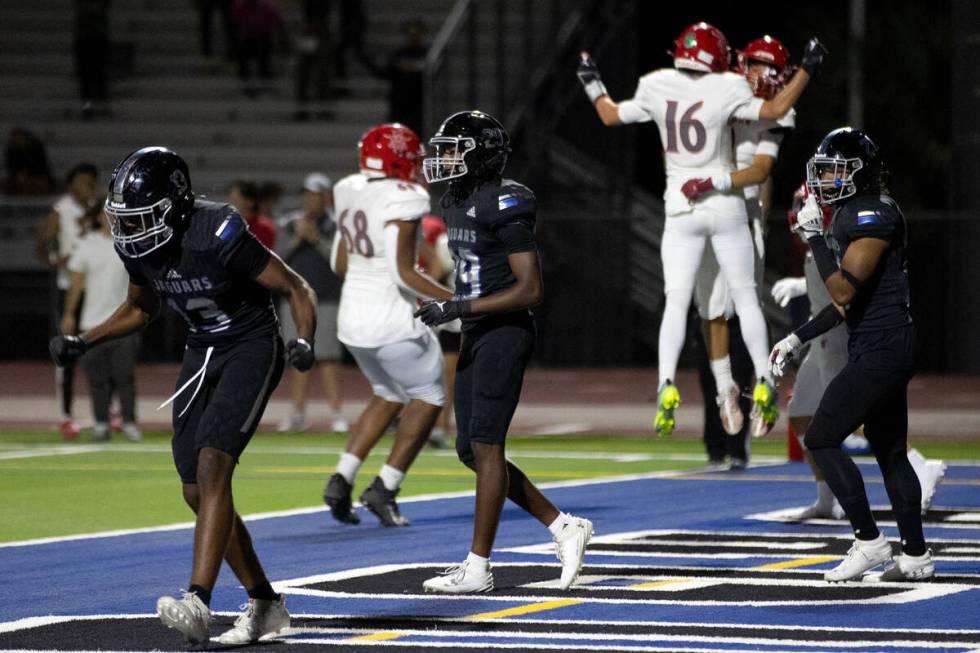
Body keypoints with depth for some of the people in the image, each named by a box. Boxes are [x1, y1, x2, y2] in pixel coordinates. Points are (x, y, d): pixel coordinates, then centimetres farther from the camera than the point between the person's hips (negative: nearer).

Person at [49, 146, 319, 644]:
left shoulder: (218, 235, -26)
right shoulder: (137, 246, -5)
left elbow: (297, 290, -17)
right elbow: (140, 308, 17)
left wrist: (304, 343, -33)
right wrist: (82, 342, 8)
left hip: (251, 348, -8)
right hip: (202, 354, 8)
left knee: (213, 466, -23)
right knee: (197, 491, 3)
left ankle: (198, 602, -30)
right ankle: (265, 605, 15)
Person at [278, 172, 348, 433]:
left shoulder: (335, 224, -2)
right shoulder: (294, 223, 9)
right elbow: (280, 258, 4)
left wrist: (316, 239, -16)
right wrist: (297, 239, -10)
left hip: (326, 301, -4)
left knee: (327, 358, -8)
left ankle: (336, 413, -5)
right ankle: (298, 414, 10)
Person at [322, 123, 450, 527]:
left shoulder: (350, 194, 6)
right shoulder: (402, 200, -18)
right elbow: (404, 273, -21)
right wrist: (452, 300, -15)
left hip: (353, 318, 8)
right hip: (392, 321, -8)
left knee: (389, 398, 24)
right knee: (428, 399, 10)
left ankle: (341, 480, 11)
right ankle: (384, 489, 3)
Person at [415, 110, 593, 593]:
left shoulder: (504, 206, -16)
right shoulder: (456, 204, 12)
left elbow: (530, 290, -19)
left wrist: (457, 309, -21)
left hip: (504, 334, -10)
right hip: (475, 337, 10)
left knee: (486, 446, -7)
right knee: (471, 451, 9)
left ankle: (477, 567, -2)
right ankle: (563, 528, 16)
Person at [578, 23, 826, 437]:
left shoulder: (656, 91, -2)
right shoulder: (725, 92, -12)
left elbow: (611, 116, 10)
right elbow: (774, 111, -9)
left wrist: (593, 87, 28)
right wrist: (806, 71, -1)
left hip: (681, 212, 2)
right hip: (726, 208, -2)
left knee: (676, 303, 0)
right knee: (745, 297, 9)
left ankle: (667, 385, -18)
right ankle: (763, 383, 8)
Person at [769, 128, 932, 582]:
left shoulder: (873, 215, -17)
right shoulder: (851, 215, 15)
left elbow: (844, 291, -23)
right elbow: (845, 301, 20)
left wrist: (815, 238, -16)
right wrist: (797, 339, 20)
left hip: (880, 350, -10)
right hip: (887, 346, 10)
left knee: (821, 440, -8)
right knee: (890, 452, 14)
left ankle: (869, 541, -3)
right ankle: (916, 556, 19)